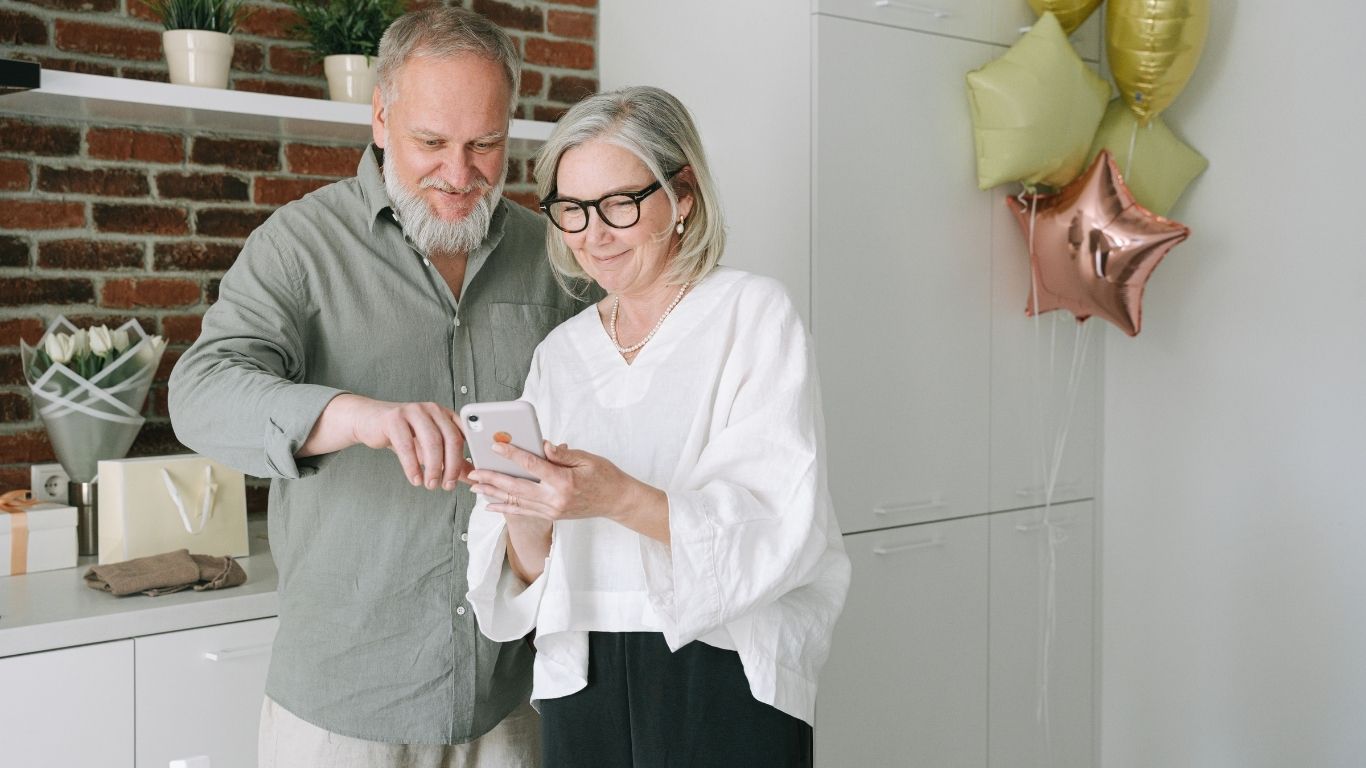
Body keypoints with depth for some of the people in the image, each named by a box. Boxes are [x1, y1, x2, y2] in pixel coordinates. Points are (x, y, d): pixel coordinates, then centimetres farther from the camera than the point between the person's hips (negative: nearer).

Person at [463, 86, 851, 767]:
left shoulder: (751, 314, -5)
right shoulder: (560, 352, 9)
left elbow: (781, 532, -16)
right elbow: (532, 575, 7)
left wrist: (620, 498, -28)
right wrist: (527, 520, -15)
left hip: (725, 686, -4)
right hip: (582, 681, 4)